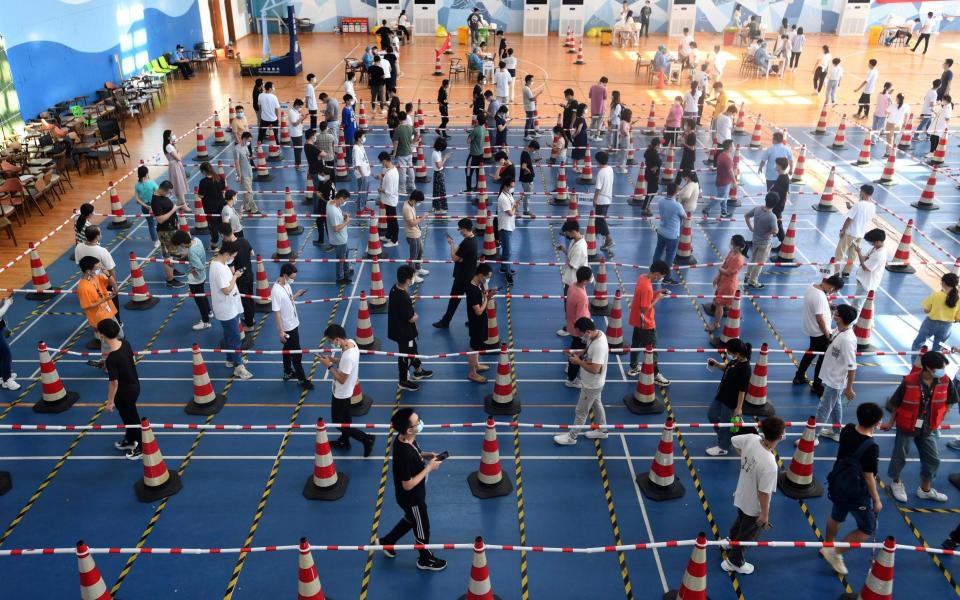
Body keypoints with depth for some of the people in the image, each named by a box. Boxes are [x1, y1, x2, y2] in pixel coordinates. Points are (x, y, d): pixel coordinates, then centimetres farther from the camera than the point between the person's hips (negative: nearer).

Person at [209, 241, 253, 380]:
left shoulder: (221, 263, 3)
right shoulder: (218, 268, -28)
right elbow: (227, 290, -27)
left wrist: (233, 273, 2)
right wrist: (235, 276, -18)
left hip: (231, 307, 10)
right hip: (227, 310, -10)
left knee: (230, 336, 23)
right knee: (235, 338, -1)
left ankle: (231, 360, 39)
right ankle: (238, 367, 7)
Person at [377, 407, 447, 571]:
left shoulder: (406, 439, -14)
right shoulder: (404, 454, -40)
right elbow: (408, 485, -30)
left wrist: (425, 455, -7)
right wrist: (429, 467, -26)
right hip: (411, 498, -8)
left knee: (411, 520, 33)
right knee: (422, 529, 18)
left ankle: (386, 542, 52)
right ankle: (426, 560, 45)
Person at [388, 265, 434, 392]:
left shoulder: (394, 288, -7)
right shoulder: (404, 298, -35)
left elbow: (389, 304, 11)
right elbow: (411, 318, -26)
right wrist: (416, 316, -2)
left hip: (397, 328, 9)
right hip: (404, 332, -9)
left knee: (412, 349, 28)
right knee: (405, 355, 11)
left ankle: (419, 371, 49)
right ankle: (404, 381, 31)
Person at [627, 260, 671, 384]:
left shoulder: (642, 277, -3)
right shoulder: (647, 287, -32)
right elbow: (645, 309, -27)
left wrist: (655, 293, -1)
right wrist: (657, 298, -18)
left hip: (637, 321, 9)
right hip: (646, 324, -9)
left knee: (636, 344, 22)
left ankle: (633, 368, 38)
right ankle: (655, 375, 17)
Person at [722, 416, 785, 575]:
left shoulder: (751, 439, -22)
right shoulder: (770, 465, -40)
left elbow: (734, 440, 0)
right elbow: (763, 493, -28)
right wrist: (765, 514, -12)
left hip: (741, 496, 7)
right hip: (754, 506, -7)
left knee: (740, 521, 37)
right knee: (748, 535, 22)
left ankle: (731, 541, 65)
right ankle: (734, 562, 45)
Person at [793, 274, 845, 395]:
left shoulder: (812, 287, -4)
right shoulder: (820, 297, -32)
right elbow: (820, 319, -27)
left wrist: (827, 305, 8)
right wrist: (828, 335, -17)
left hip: (811, 330, 9)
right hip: (820, 333, -9)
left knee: (811, 352, 28)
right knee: (823, 358, 7)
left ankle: (799, 377, 40)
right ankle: (817, 386, 21)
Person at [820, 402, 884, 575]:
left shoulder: (847, 429, -11)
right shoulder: (871, 447, -30)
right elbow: (868, 477, -21)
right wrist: (876, 500, -10)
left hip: (838, 484, 7)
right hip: (856, 493, -7)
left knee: (836, 517, 30)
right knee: (868, 529, 13)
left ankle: (827, 546, 51)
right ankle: (836, 552, 12)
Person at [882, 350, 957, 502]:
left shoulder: (945, 381, -14)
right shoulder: (909, 382, -25)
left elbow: (948, 402, 5)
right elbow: (895, 404, -11)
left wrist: (938, 421, 6)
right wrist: (890, 423, 0)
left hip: (929, 428, 4)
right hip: (907, 426, -4)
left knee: (933, 459, 12)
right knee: (900, 456, 12)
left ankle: (925, 489, 33)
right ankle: (896, 483, 37)